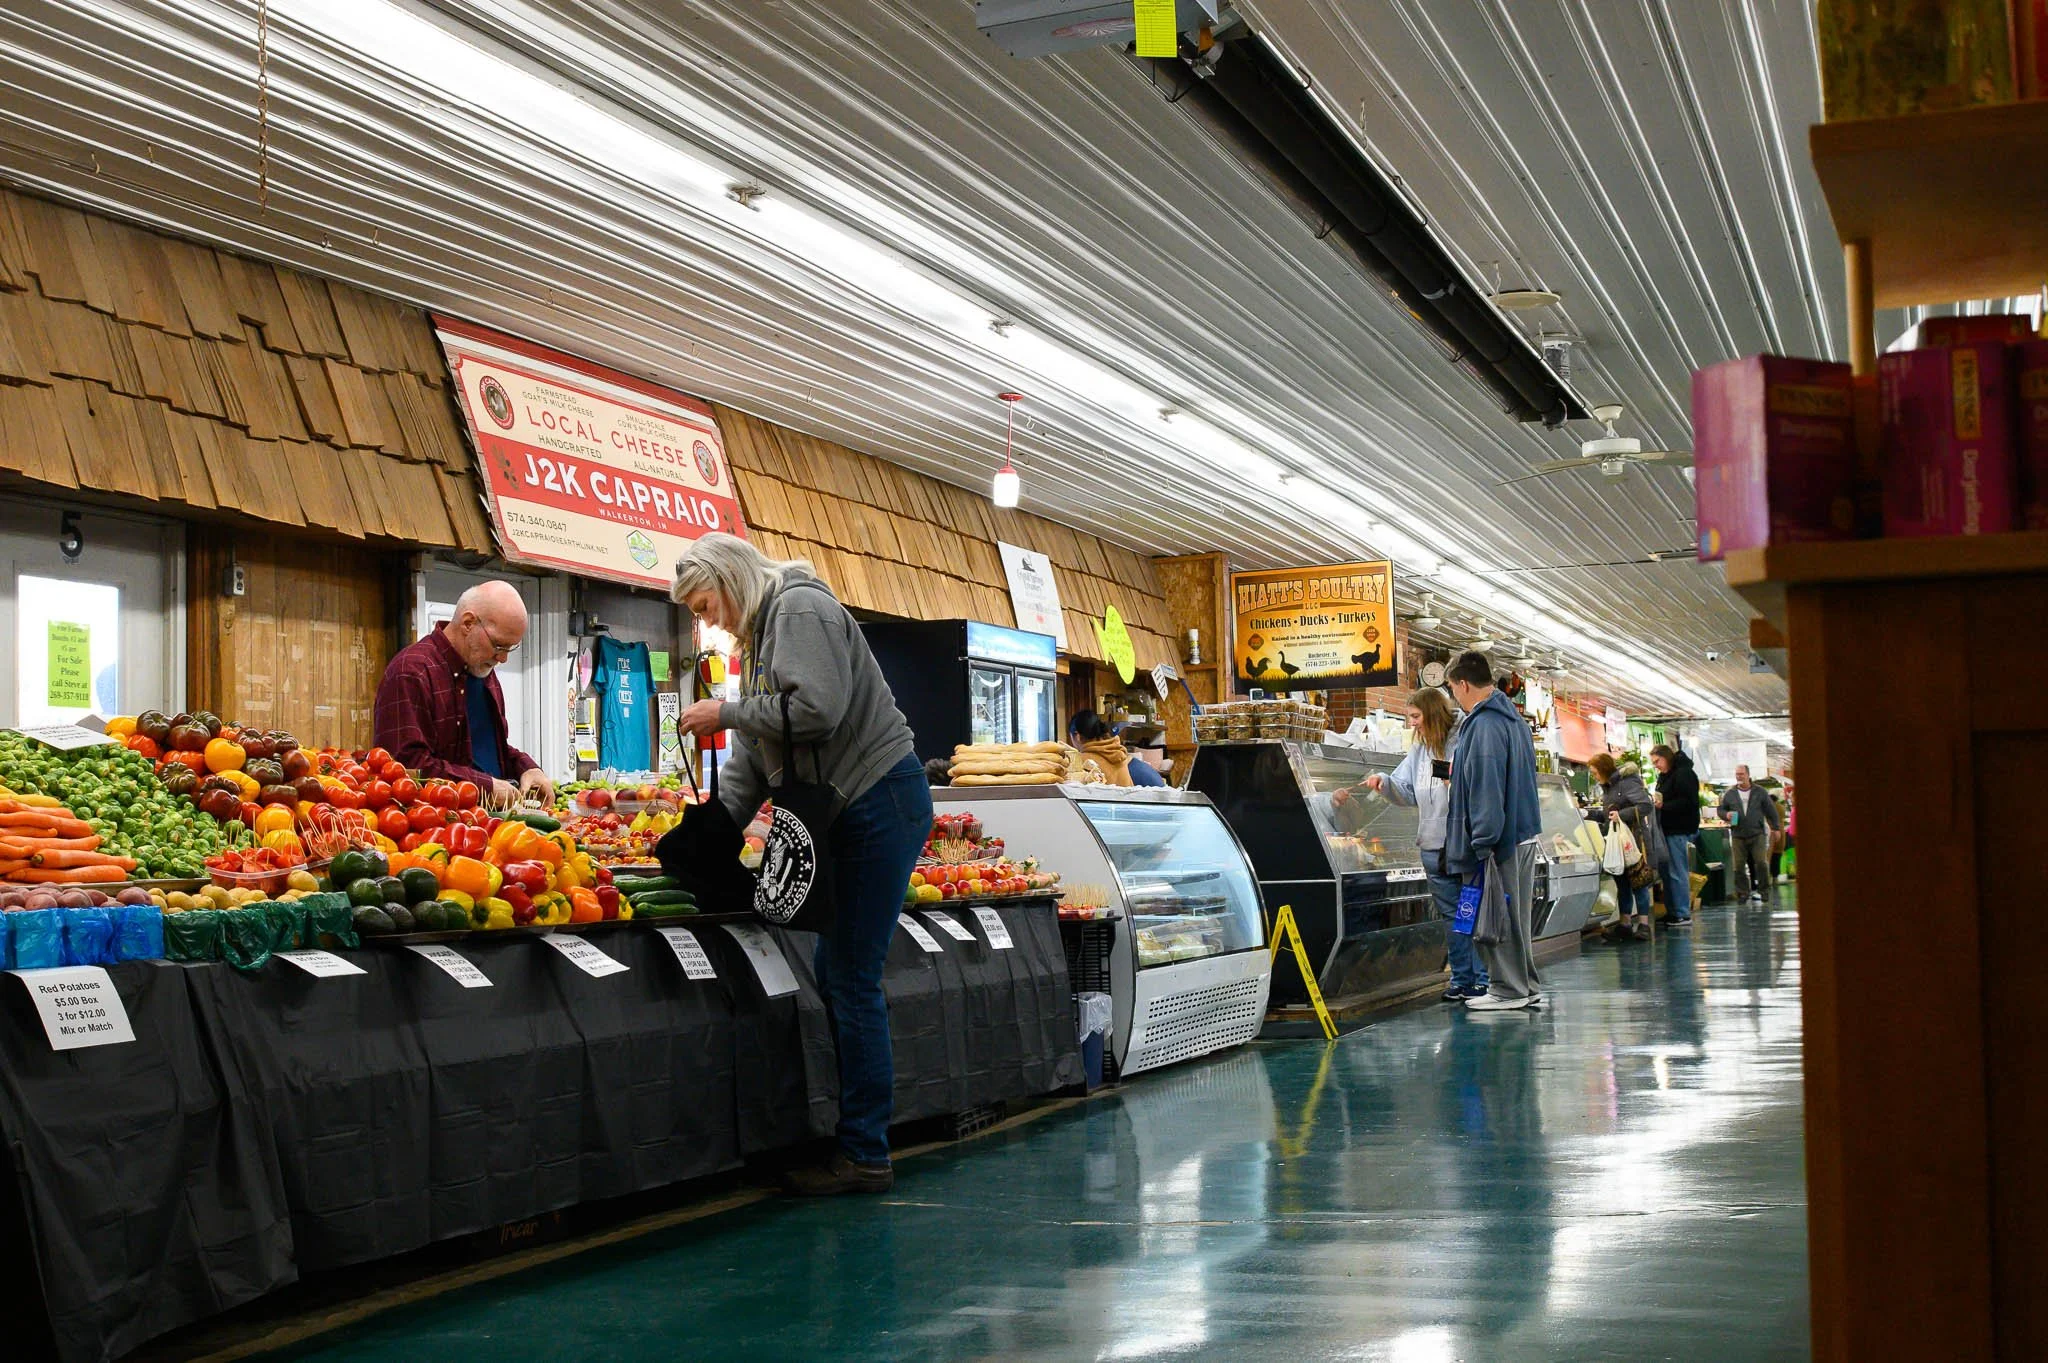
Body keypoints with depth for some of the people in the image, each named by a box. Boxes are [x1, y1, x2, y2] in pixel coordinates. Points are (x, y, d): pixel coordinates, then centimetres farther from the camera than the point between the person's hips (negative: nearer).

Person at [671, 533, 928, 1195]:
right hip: (846, 815, 10)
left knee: (852, 980, -8)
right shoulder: (764, 636, 23)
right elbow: (752, 759, 22)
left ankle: (865, 1157, -3)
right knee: (834, 975, 8)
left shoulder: (801, 606, -7)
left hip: (879, 803, -10)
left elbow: (817, 710, -22)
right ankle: (855, 1141, 12)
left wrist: (727, 712, -9)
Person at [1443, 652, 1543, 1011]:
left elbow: (1487, 788, -22)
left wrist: (1482, 844, -22)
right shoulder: (1514, 719, 15)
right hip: (1524, 832, 10)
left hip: (1498, 838, -10)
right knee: (1515, 914, 16)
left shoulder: (1484, 725, -17)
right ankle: (1526, 986, 22)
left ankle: (1509, 988, 3)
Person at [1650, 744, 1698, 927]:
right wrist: (1656, 803, 7)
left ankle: (1683, 915, -5)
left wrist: (1664, 805, -22)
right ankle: (1671, 912, 15)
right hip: (1668, 829, 10)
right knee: (1667, 871, 10)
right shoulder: (1664, 776, 19)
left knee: (1677, 872, -8)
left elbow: (1689, 802, -21)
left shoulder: (1683, 774, -12)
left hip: (1679, 830, -10)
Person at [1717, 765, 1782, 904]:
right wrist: (1726, 814, -8)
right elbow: (1721, 809, 15)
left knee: (1761, 862, -7)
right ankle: (1742, 892, 9)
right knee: (1739, 865, 1)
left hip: (1757, 834, -2)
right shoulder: (1729, 793, 8)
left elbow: (1771, 810, 9)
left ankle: (1764, 890, 5)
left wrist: (1775, 828, 8)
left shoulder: (1760, 792, 5)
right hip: (1738, 835, 2)